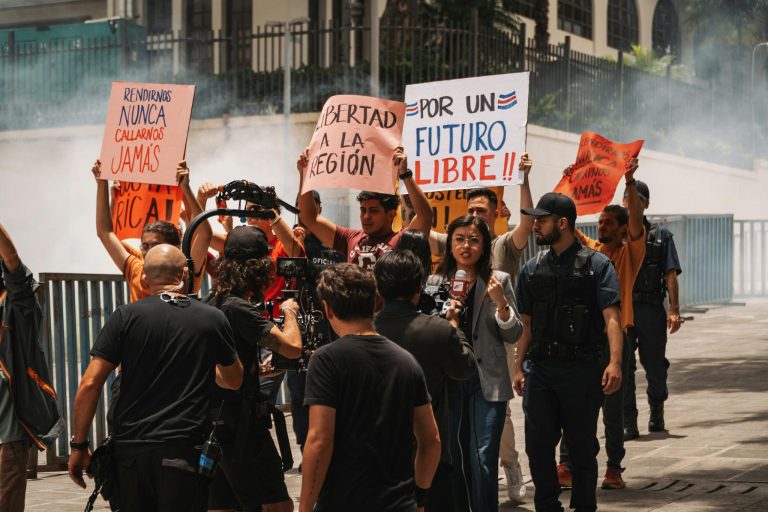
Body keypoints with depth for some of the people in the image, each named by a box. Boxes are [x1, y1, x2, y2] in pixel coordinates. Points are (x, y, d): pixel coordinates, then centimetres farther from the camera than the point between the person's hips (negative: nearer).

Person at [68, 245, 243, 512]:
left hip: (129, 447, 1)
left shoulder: (125, 317, 1)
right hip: (184, 447, -1)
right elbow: (235, 380, 20)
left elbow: (90, 385, -3)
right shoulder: (213, 319, 4)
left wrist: (79, 445, 5)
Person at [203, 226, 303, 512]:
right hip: (241, 424, -9)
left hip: (215, 422, 9)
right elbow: (292, 347, -23)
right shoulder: (238, 308, -18)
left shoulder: (210, 302, 9)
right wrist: (290, 312, -5)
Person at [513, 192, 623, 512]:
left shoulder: (596, 264, -3)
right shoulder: (532, 269, 11)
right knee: (538, 445, 3)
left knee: (582, 446, 7)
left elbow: (611, 317, -12)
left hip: (581, 367, -4)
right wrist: (519, 367, 8)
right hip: (539, 368, 4)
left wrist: (615, 362, -23)